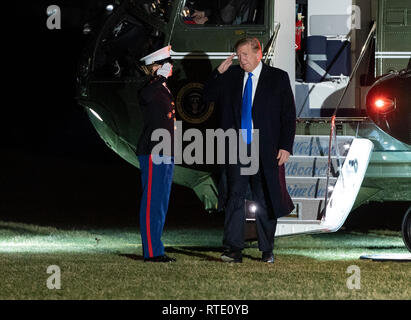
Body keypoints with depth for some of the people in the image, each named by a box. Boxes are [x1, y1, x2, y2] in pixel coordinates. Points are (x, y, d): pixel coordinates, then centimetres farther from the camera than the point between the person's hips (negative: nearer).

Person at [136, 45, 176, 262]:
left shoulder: (164, 90, 18)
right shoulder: (150, 90, -10)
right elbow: (145, 96, -34)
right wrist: (162, 76, -24)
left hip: (165, 153, 10)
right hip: (152, 152, -10)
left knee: (161, 203, 11)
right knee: (152, 201, -8)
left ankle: (156, 250, 15)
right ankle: (151, 252, -7)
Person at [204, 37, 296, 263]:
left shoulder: (278, 78, 2)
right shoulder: (230, 77, 9)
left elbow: (288, 115, 1)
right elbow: (208, 96, 12)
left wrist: (285, 147, -7)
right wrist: (219, 72, -2)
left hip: (264, 150, -1)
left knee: (265, 201, 6)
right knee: (234, 196, -7)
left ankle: (267, 250, 15)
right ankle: (234, 249, -9)